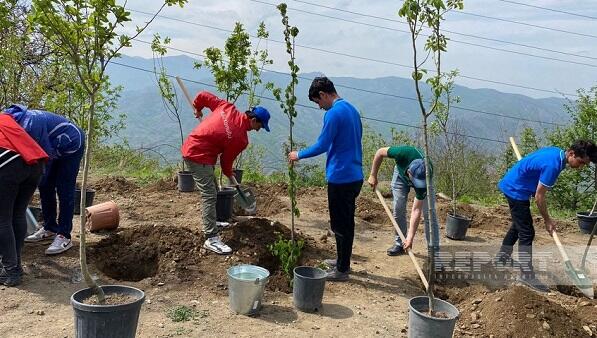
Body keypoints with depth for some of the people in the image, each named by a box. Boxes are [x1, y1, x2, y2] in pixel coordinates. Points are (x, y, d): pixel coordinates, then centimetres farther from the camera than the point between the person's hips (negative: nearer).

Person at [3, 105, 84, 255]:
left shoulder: (30, 124, -34)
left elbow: (46, 154, -26)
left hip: (72, 145, -9)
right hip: (57, 149, 10)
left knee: (64, 191, -10)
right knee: (45, 188, 10)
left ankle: (64, 236, -6)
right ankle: (50, 229, 21)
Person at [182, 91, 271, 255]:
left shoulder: (227, 107, -4)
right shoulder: (241, 139, -20)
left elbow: (203, 96, 2)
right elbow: (226, 160, -7)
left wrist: (198, 108, 21)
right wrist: (230, 177, 11)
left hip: (190, 147, 10)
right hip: (199, 156, -10)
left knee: (212, 190, 20)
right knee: (210, 195, -11)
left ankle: (211, 222, 36)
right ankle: (211, 239, -12)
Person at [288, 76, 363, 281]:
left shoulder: (333, 114, -16)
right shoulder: (352, 109, 13)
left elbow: (321, 146, -18)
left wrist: (299, 155, -2)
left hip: (340, 178, -9)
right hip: (355, 176, 9)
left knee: (340, 224, 2)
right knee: (346, 222, 19)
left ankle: (342, 270, 12)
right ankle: (343, 260, 33)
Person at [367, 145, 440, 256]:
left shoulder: (424, 179, -41)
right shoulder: (403, 154, -44)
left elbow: (416, 210, -37)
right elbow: (380, 152, -22)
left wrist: (410, 237, -40)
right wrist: (373, 175, -18)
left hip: (422, 176, -1)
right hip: (401, 173, 2)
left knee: (429, 212, -11)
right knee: (398, 209, -4)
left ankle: (434, 250, -3)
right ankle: (399, 243, 12)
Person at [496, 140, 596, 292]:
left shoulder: (556, 152, 1)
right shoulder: (552, 164, -28)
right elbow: (539, 197, -22)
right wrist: (547, 220, -10)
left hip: (511, 186, 11)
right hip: (516, 190, -11)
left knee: (518, 225, 25)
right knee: (526, 233, -9)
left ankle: (501, 258, 38)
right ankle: (527, 274, -4)